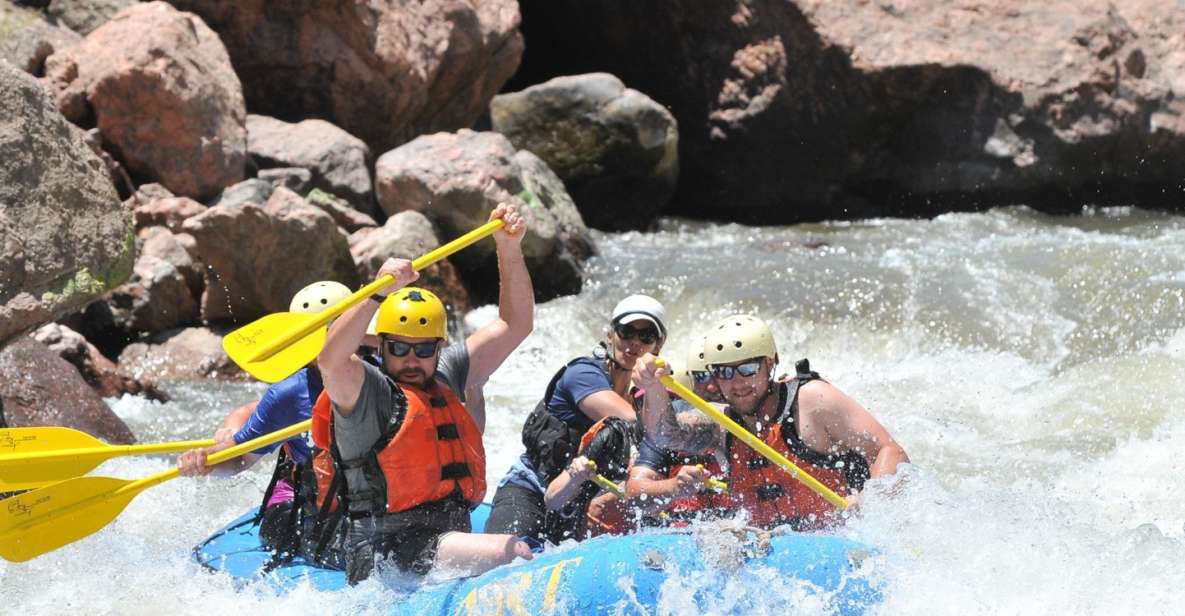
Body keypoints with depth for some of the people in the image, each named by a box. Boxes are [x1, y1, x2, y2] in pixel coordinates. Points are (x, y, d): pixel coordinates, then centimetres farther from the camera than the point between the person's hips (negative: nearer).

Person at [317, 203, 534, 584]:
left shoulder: (445, 378, 18)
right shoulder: (369, 391, -3)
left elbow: (514, 325, 19)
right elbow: (331, 362, -26)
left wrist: (509, 250, 8)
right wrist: (380, 292, -33)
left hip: (448, 543, 8)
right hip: (388, 553, -8)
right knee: (513, 553, -24)